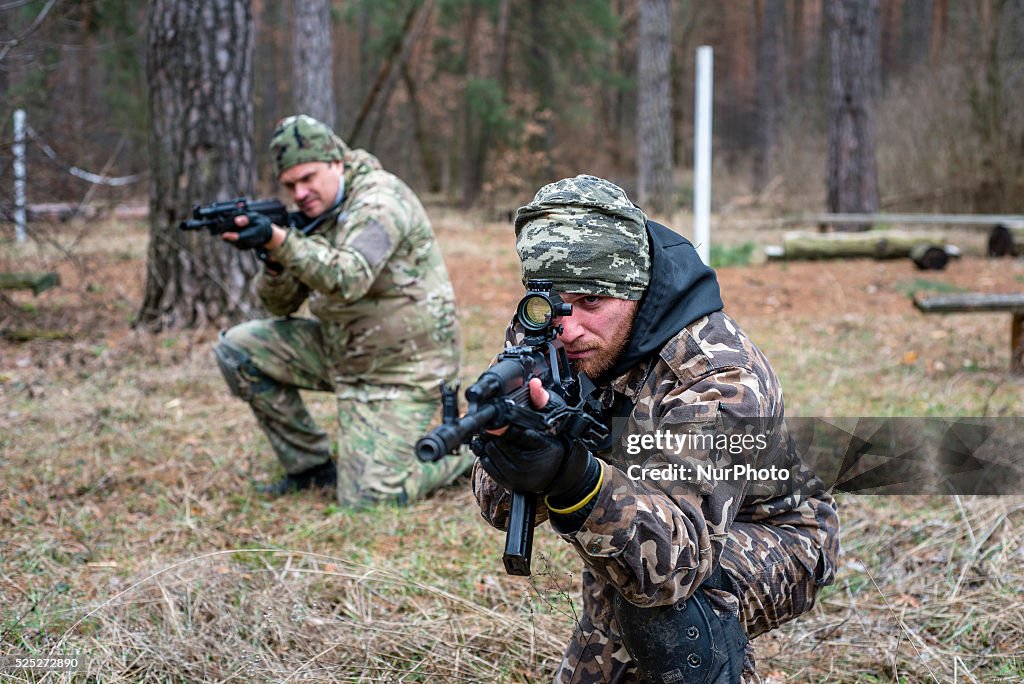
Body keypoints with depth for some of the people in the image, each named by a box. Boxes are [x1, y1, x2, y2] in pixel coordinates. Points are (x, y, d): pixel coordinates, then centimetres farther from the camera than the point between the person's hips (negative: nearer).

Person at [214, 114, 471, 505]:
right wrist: (273, 258, -17)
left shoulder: (380, 201, -18)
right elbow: (282, 304, 5)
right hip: (341, 349, 8)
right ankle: (311, 465, 6)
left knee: (370, 497, -14)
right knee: (238, 348, -3)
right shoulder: (316, 211, 7)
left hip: (400, 366, -8)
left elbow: (348, 280, -36)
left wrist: (279, 240, -45)